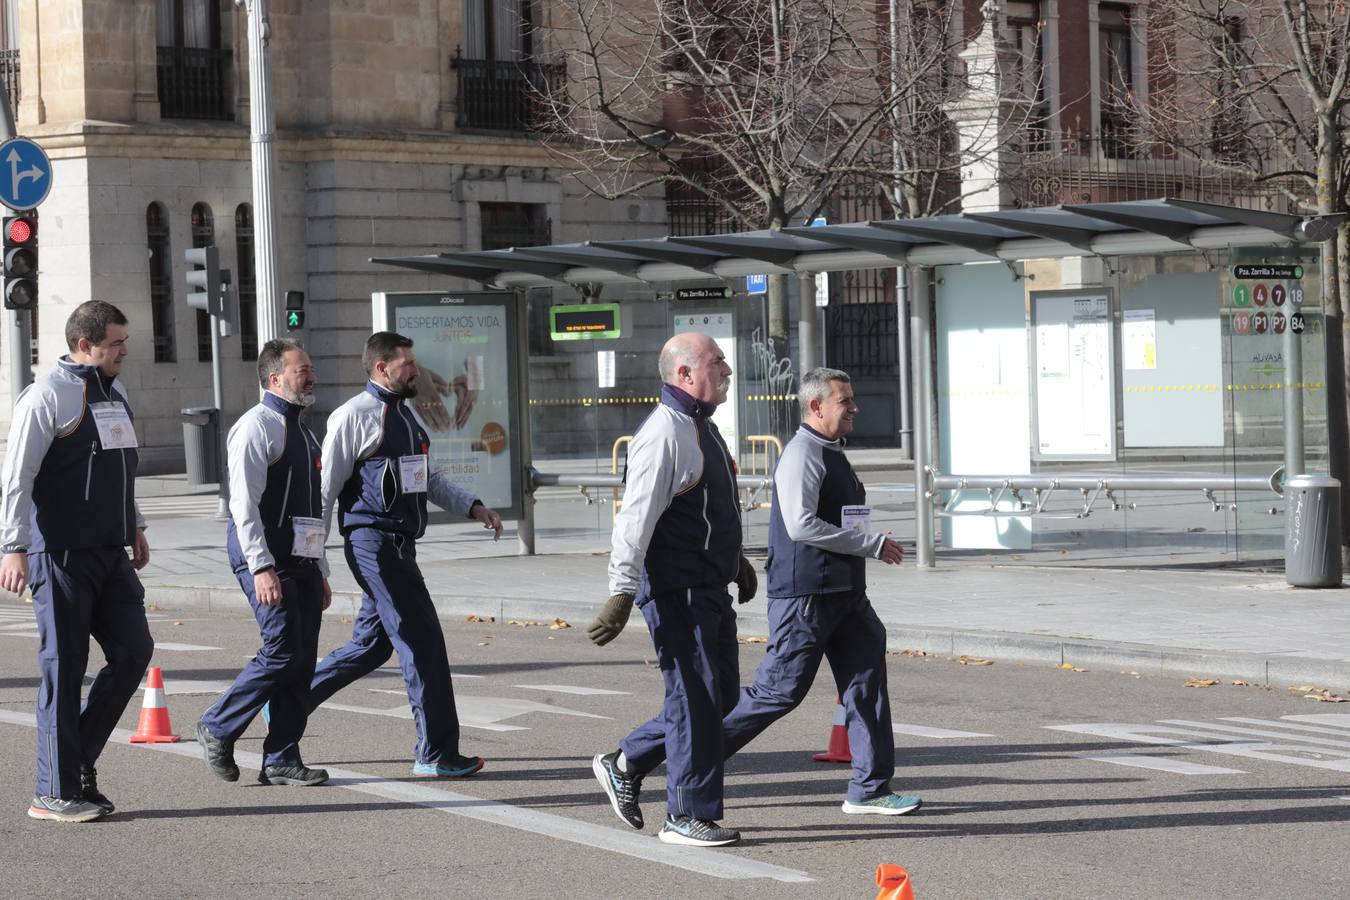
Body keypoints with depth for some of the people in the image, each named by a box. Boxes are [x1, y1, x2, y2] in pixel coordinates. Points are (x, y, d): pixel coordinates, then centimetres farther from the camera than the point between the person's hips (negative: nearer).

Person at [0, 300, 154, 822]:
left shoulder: (115, 391, 14)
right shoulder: (48, 397, -11)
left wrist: (134, 525, 25)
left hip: (110, 554, 8)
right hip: (61, 554, -8)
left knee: (133, 650, 4)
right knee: (64, 667, -3)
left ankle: (78, 758, 17)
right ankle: (56, 793, 4)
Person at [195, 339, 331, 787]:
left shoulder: (302, 431, 19)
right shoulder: (256, 427, -9)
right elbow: (244, 503, -16)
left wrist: (320, 573, 21)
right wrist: (262, 567, -23)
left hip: (301, 561, 9)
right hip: (265, 559, -9)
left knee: (302, 661, 4)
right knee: (283, 651, -13)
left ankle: (281, 762, 8)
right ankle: (217, 729, 4)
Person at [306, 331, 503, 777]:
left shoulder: (405, 415, 18)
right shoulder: (355, 416, -10)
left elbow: (431, 478, 26)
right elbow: (325, 489, -10)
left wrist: (474, 507, 12)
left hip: (399, 545, 9)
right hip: (373, 542, -9)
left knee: (372, 643, 16)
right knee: (421, 640, -8)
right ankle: (435, 754, -2)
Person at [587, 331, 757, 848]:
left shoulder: (701, 428, 16)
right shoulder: (664, 435, -17)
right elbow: (637, 519, -22)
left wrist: (735, 560, 33)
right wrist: (622, 594, -27)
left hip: (709, 588, 10)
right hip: (675, 591, -10)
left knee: (720, 694, 13)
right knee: (696, 696, -6)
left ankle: (625, 764, 25)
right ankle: (688, 817, 3)